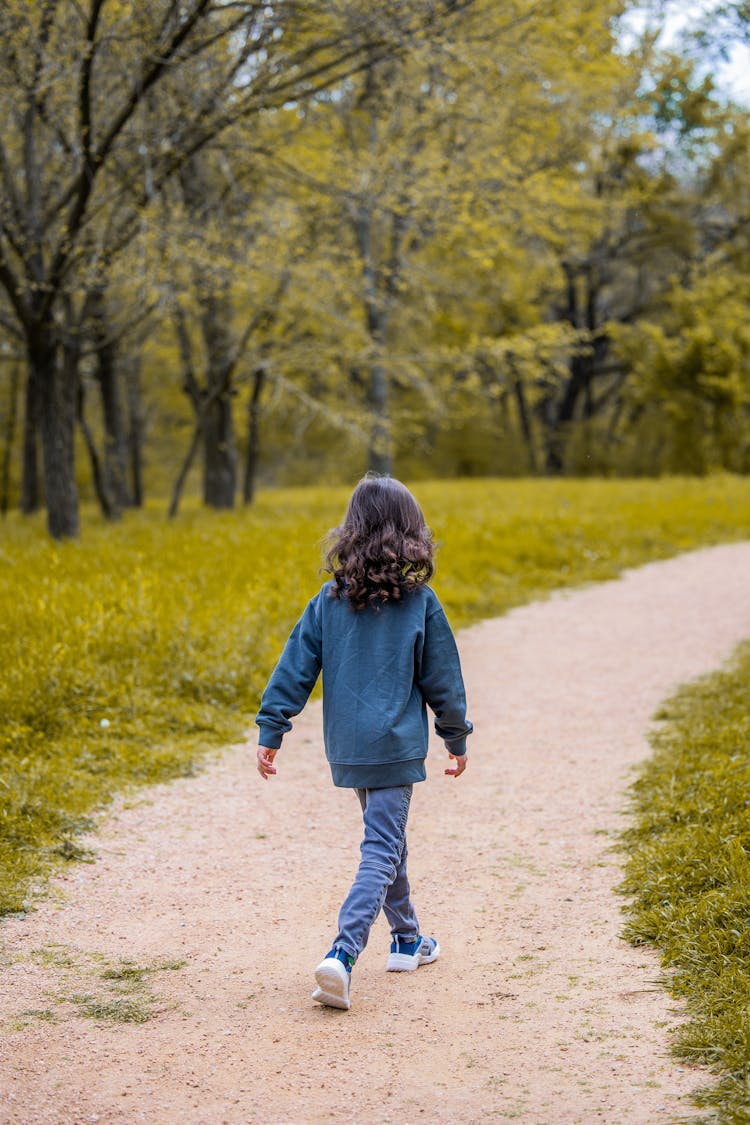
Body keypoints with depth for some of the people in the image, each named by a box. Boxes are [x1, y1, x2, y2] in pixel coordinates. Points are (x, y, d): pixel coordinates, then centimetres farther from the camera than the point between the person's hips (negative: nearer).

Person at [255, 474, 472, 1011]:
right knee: (381, 850, -4)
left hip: (346, 746, 4)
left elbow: (295, 669, -1)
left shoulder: (329, 600, -1)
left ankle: (407, 940, 34)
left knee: (387, 839, 22)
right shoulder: (420, 603, -9)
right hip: (396, 745, -4)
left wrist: (270, 733, 5)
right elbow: (442, 679, -2)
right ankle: (343, 954, -20)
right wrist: (457, 740, 11)